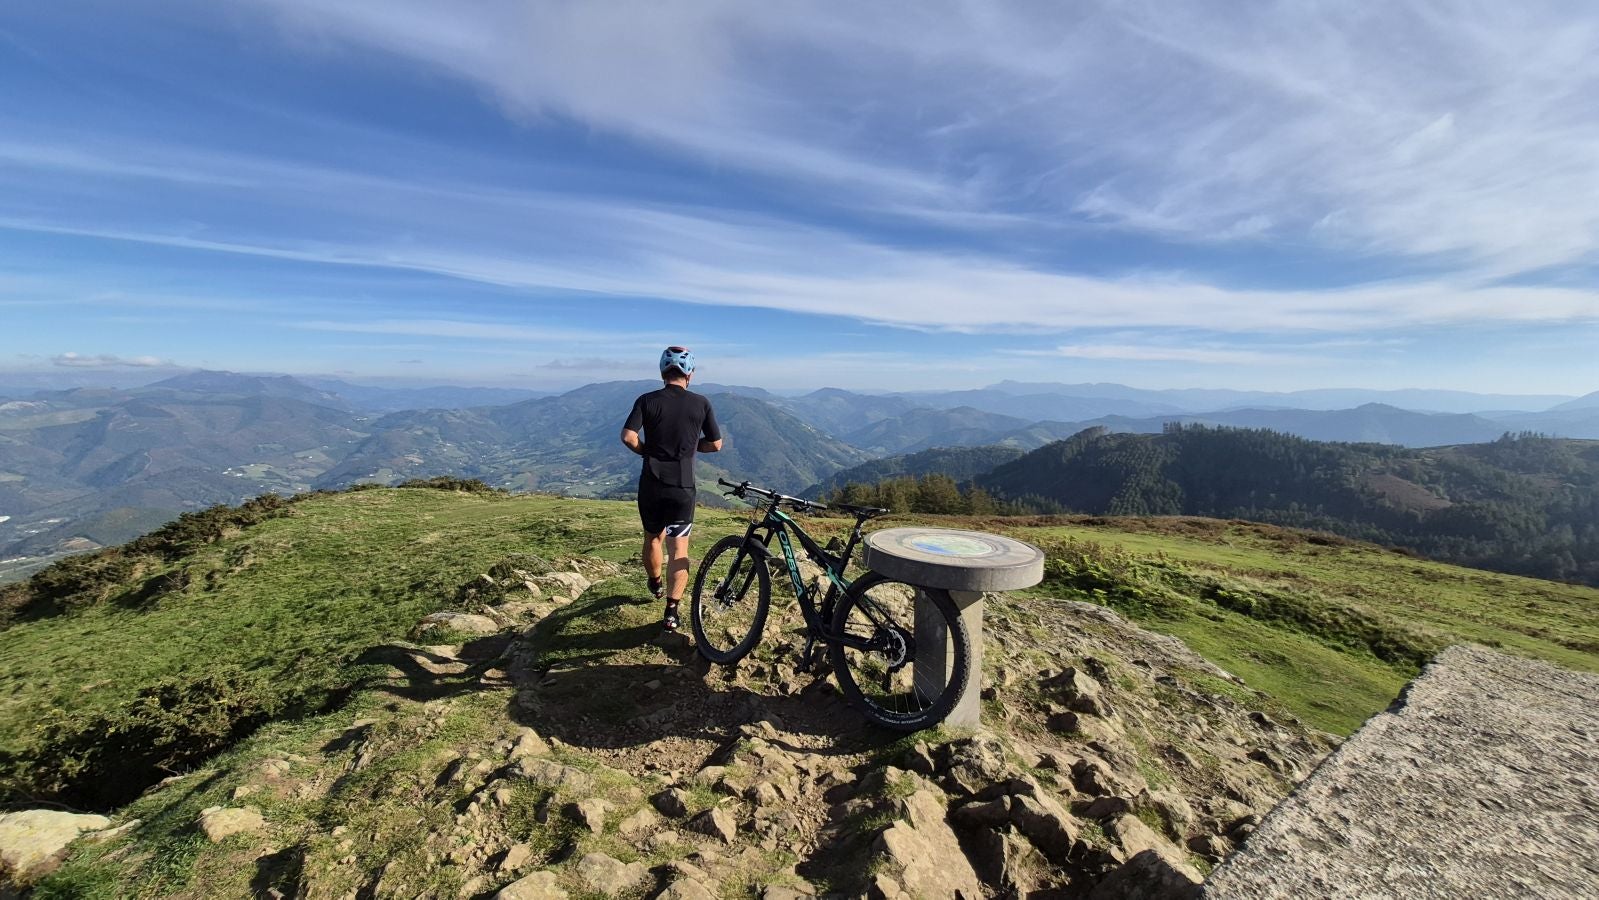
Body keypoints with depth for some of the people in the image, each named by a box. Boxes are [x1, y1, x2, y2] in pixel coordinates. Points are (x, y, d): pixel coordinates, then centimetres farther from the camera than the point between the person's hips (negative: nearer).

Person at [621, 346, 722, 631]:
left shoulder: (647, 400, -3)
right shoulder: (701, 403, -2)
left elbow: (628, 436, -14)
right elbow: (716, 444, 1)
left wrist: (647, 451, 5)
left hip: (651, 484, 1)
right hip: (683, 487, -1)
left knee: (653, 537, 23)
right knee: (679, 547, 5)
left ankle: (656, 584, 46)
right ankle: (672, 611, -1)